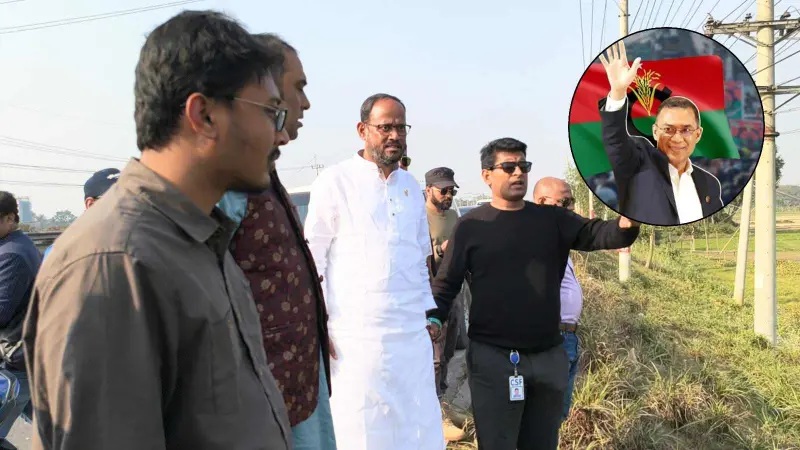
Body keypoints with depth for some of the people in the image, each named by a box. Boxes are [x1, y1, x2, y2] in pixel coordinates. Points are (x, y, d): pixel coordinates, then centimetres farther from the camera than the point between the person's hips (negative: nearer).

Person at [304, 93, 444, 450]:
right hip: (356, 336, -5)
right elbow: (313, 259, -4)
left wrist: (430, 313, 16)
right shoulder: (335, 182, -4)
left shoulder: (411, 187, 13)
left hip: (413, 334, 5)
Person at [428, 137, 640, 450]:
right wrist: (433, 318, -19)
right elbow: (446, 283, -2)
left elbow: (597, 234, -6)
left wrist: (628, 222, -27)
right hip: (493, 357, -3)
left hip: (549, 356, 4)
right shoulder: (471, 226, -2)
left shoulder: (552, 220, 7)